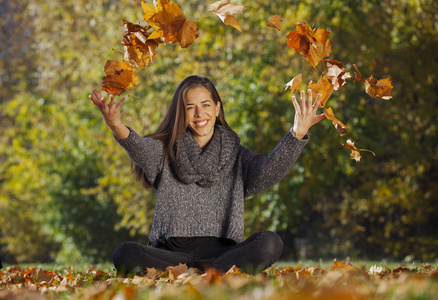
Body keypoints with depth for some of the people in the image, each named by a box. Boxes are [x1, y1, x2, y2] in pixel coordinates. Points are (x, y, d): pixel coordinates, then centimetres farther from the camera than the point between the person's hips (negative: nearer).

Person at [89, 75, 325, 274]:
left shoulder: (237, 157, 14)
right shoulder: (166, 153, 12)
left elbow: (267, 172, -6)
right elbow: (142, 150, -11)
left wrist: (297, 134, -22)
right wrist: (117, 127, -34)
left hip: (222, 251, 0)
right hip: (170, 252, 0)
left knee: (270, 243, -28)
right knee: (125, 255, -31)